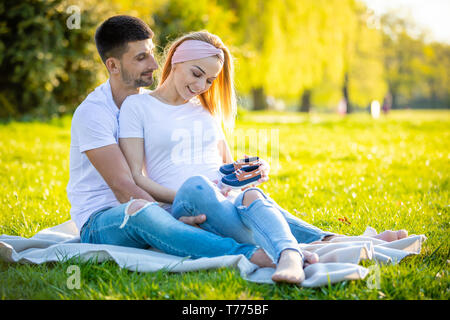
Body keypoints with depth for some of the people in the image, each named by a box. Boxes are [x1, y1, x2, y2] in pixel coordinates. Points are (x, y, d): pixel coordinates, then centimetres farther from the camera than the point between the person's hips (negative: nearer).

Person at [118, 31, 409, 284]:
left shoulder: (205, 109, 25)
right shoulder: (137, 106, 7)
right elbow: (135, 178, -1)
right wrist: (183, 196, -16)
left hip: (227, 202, 5)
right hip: (179, 210, -4)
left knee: (252, 196, -33)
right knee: (194, 185, -40)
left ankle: (289, 256, -61)